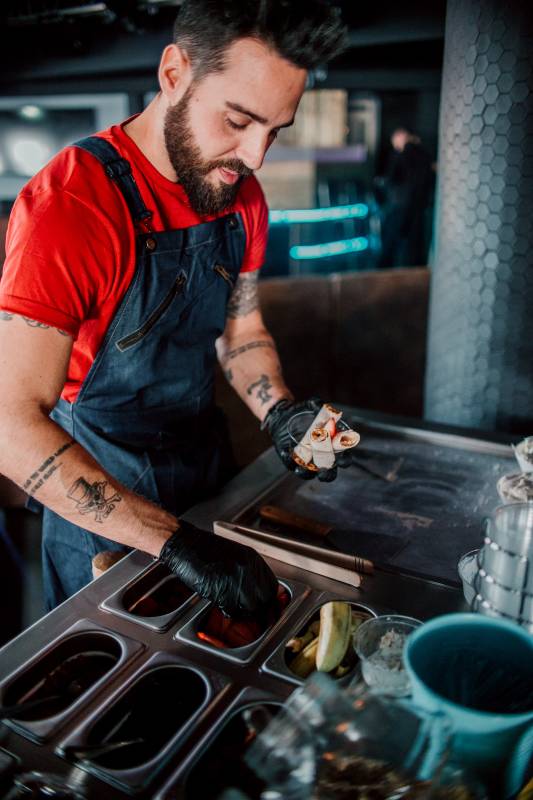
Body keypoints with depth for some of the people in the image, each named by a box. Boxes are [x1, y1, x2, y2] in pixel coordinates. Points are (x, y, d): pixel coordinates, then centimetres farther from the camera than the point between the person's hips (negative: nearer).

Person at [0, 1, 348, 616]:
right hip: (93, 489, -5)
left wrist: (279, 412, -13)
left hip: (203, 461, 6)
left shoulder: (241, 196, -5)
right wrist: (174, 542, -36)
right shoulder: (69, 205, -28)